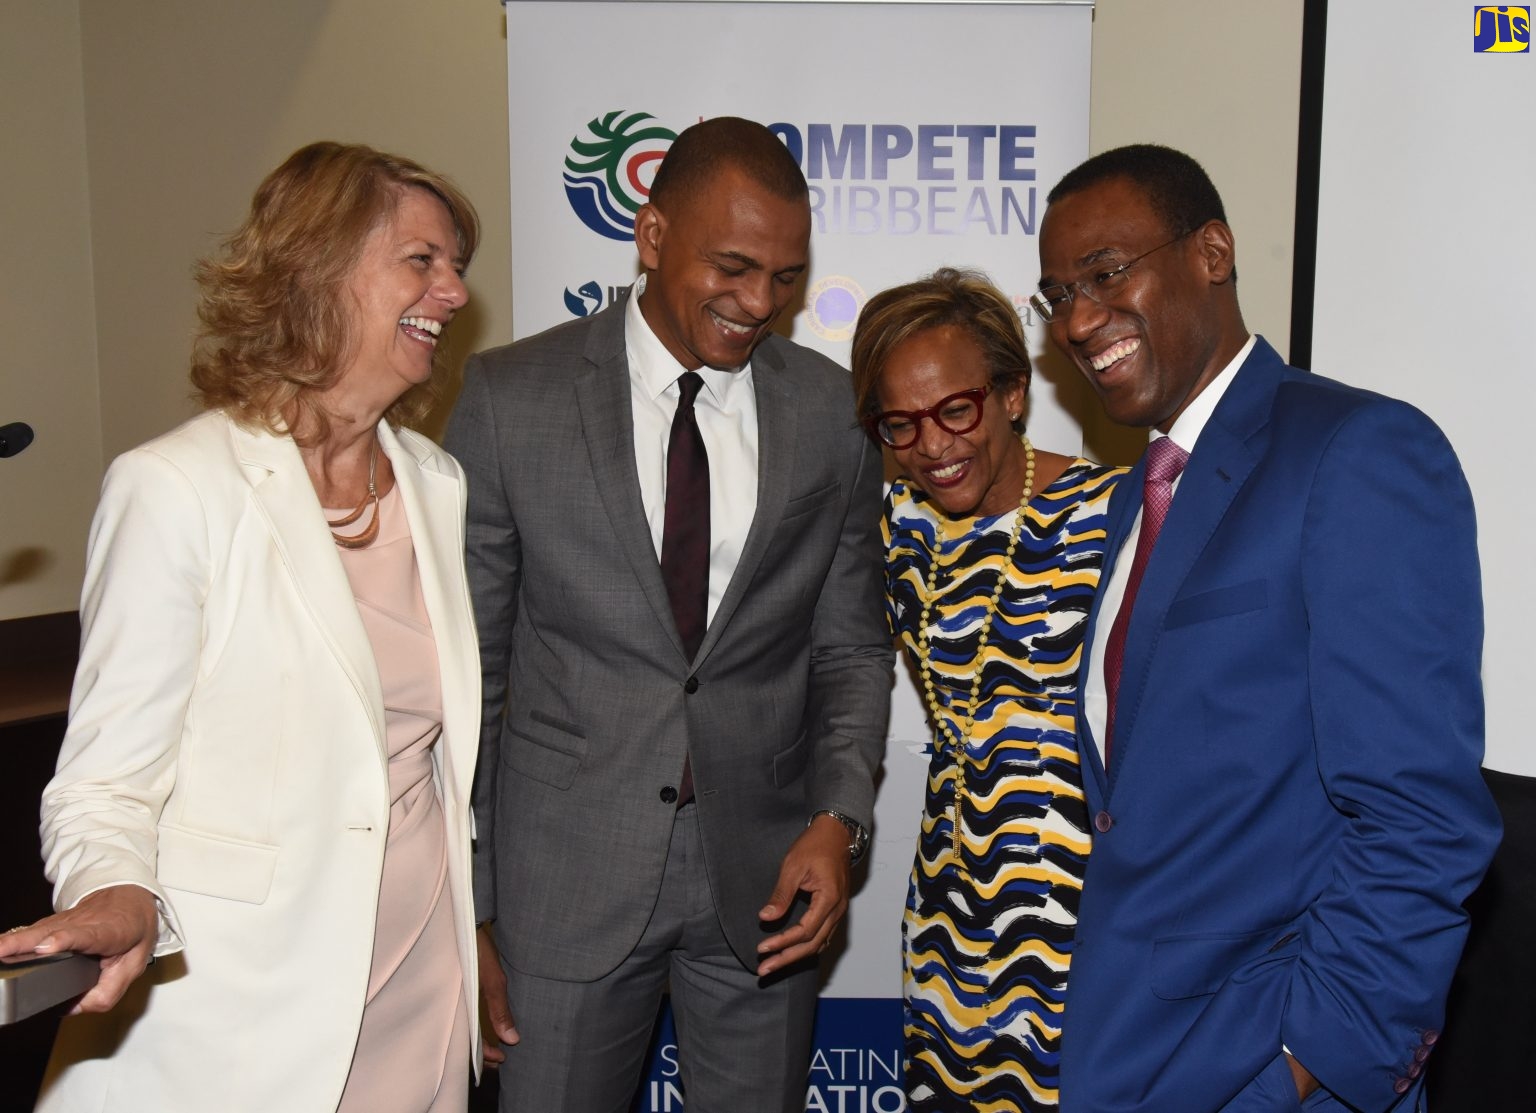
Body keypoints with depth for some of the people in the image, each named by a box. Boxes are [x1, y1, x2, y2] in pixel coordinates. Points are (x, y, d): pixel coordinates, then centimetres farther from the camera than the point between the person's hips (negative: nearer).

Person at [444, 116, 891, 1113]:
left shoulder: (832, 411, 0)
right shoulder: (512, 398, -6)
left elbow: (850, 646, 7)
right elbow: (466, 665, -2)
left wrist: (839, 816, -9)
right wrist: (468, 906, -1)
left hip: (765, 873, 2)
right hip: (568, 871, -1)